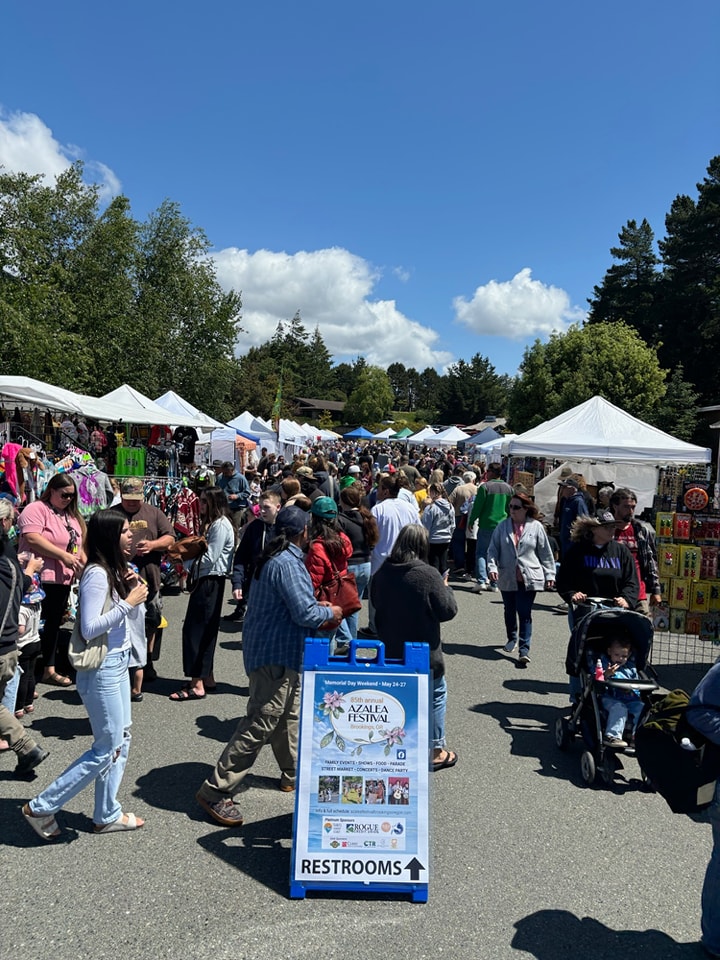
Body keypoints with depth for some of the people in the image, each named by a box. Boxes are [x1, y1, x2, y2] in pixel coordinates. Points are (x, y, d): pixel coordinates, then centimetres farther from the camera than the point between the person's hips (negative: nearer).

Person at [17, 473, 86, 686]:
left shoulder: (71, 516, 17)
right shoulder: (36, 509, -8)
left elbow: (79, 544, 21)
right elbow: (32, 538, -21)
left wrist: (85, 564, 5)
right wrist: (64, 555, -21)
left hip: (63, 580, 8)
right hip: (40, 580, -8)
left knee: (53, 625, 14)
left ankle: (49, 670, 23)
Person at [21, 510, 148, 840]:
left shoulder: (115, 570, 7)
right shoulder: (96, 573, -20)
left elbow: (136, 617, 12)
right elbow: (89, 628, -23)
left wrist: (134, 589, -5)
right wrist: (128, 602, -22)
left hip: (118, 663, 9)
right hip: (101, 668, -9)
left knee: (121, 740, 15)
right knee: (108, 748, 1)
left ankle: (107, 815, 28)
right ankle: (41, 807, 15)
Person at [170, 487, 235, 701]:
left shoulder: (221, 525, -15)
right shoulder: (211, 523, 17)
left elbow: (209, 558, -19)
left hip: (210, 582, -10)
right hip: (206, 580, 10)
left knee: (194, 629, -7)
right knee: (205, 630, 15)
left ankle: (197, 685, -1)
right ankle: (207, 678, 25)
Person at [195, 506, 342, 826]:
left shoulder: (277, 557, 10)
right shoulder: (288, 564, -22)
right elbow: (305, 613, -25)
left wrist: (318, 616, 15)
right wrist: (330, 613, -6)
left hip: (279, 651, 11)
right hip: (276, 655, -11)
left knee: (289, 715, 23)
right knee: (260, 724, -6)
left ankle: (293, 773, 40)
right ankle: (216, 791, 1)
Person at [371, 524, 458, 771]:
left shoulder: (381, 574, -4)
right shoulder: (428, 575, -20)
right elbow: (448, 610, -14)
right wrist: (445, 588, 2)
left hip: (390, 651, 5)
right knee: (435, 695, 14)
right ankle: (436, 751, 23)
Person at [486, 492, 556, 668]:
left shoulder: (536, 527, -3)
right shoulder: (502, 526, 1)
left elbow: (545, 553, 3)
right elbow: (493, 549, 2)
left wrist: (549, 574, 3)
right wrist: (492, 567, -13)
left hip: (529, 578, -3)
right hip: (507, 578, 3)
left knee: (525, 613, -7)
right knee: (510, 611, 18)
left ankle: (524, 649, -4)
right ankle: (512, 638, 40)